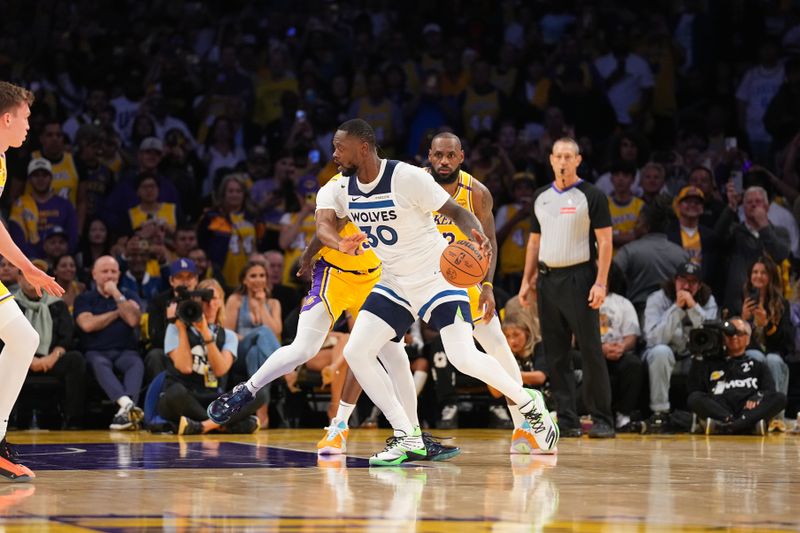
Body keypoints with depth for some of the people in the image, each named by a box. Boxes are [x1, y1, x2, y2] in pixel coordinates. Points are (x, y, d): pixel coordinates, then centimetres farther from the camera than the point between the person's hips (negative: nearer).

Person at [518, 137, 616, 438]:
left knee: (591, 351, -8)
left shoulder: (591, 196, -3)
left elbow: (605, 241, -6)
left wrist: (600, 283, -15)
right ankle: (567, 420, 9)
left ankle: (602, 421, -6)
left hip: (578, 278, -6)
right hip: (547, 279, 6)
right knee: (556, 354, 5)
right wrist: (527, 280, 12)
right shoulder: (541, 197, 14)